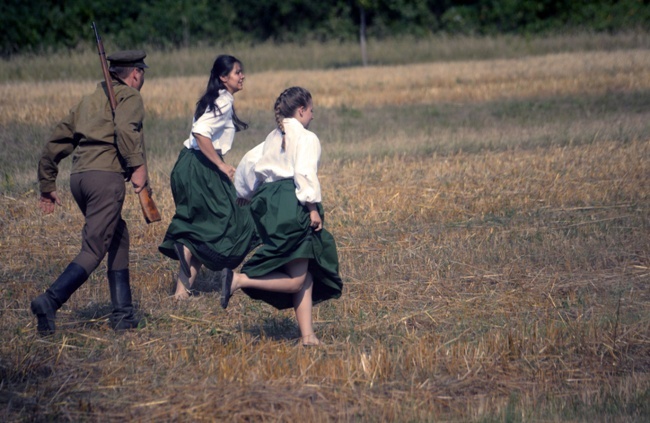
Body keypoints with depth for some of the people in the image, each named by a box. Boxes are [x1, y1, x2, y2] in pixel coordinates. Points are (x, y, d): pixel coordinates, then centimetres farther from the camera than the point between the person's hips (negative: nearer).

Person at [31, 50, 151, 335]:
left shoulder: (91, 100, 26)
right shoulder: (129, 96, 6)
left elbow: (57, 142, 25)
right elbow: (125, 129, -17)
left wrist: (47, 186, 30)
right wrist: (137, 167, -21)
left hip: (78, 176, 8)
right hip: (106, 175, -8)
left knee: (118, 237, 20)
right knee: (93, 250, -9)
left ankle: (123, 314, 15)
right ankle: (50, 301, -26)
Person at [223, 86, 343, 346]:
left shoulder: (274, 137, 19)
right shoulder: (307, 138, -4)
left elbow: (248, 163, 22)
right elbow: (305, 172, -17)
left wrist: (246, 195, 34)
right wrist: (313, 208, -15)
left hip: (268, 204, 9)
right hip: (292, 205, -9)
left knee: (304, 276, 11)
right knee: (295, 280, -7)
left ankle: (307, 335, 5)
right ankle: (239, 280, -21)